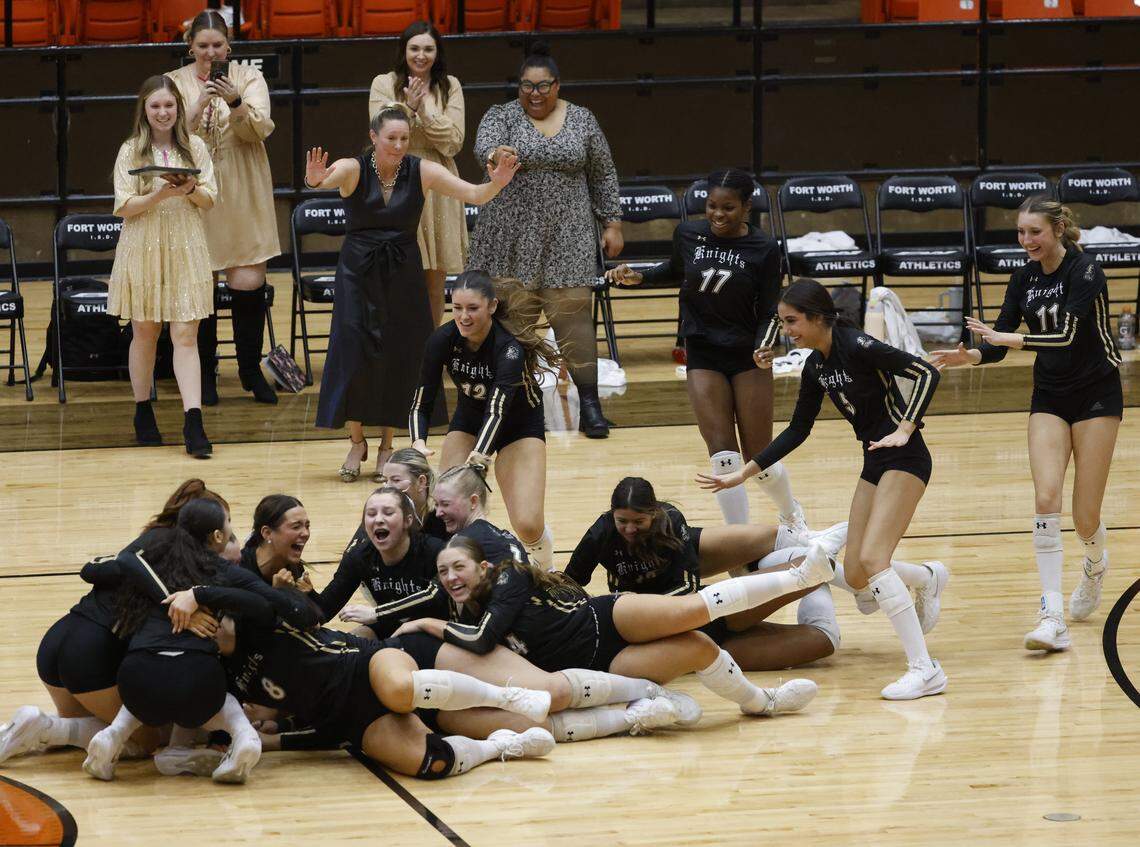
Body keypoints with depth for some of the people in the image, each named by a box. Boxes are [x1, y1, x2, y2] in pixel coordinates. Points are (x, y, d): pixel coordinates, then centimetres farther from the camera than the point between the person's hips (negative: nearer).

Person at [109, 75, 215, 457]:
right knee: (144, 332, 9)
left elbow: (209, 200, 4)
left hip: (185, 250, 0)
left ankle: (193, 423, -13)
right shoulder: (131, 151, 0)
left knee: (185, 335, -6)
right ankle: (143, 413, 23)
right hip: (143, 249, 0)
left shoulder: (194, 148, 5)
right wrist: (159, 195, -21)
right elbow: (124, 207, -5)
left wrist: (191, 189, -17)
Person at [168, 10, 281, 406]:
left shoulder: (248, 77, 3)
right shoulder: (175, 83, 3)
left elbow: (258, 129, -9)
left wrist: (235, 102, -27)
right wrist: (200, 105, -23)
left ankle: (251, 369, 12)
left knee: (249, 284, -3)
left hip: (242, 195, 0)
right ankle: (206, 372, 14)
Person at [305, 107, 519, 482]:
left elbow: (474, 195, -13)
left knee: (399, 359, 3)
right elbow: (329, 178, -32)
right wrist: (316, 180, -56)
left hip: (403, 275, 1)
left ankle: (387, 445, 20)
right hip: (358, 272, -1)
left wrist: (496, 184, -35)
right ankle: (357, 443, 15)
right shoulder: (353, 169, -10)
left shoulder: (422, 172, -6)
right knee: (354, 355, -4)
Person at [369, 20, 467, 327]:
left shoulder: (450, 86, 5)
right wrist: (408, 108, -18)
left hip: (437, 189, 2)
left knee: (434, 282, 8)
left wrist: (425, 112, -14)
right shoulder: (384, 84, 1)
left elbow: (454, 143, -2)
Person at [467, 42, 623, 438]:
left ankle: (590, 404, -2)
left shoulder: (582, 120, 6)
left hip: (566, 238, 0)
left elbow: (603, 176, 11)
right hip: (513, 238, 0)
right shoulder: (501, 116, 0)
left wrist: (612, 223, 7)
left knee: (573, 314, -5)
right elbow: (484, 144, -21)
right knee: (511, 318, 1)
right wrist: (497, 153, -43)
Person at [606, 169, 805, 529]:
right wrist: (637, 276, 2)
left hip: (748, 359, -2)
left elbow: (769, 313, -6)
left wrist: (764, 346, -25)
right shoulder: (688, 234, -4)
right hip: (703, 357, 2)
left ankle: (792, 516, 33)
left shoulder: (763, 249, -11)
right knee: (723, 457, -11)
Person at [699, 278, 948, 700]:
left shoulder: (856, 346, -17)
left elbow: (926, 373, -20)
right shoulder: (815, 367, 8)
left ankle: (925, 669, -22)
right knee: (856, 576, 9)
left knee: (871, 559, -21)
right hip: (874, 464, 9)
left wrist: (904, 430, -26)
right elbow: (797, 431, 17)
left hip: (904, 458, -9)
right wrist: (743, 474, 15)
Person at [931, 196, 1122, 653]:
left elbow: (1067, 333, -28)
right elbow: (999, 340, 0)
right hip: (1049, 397, 5)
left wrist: (1007, 338, -35)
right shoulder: (1024, 278, 2)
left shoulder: (1083, 270, -16)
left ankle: (1095, 564, 36)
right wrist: (971, 355, -21)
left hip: (1096, 393, -5)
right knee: (1046, 498, -15)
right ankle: (1052, 618, -19)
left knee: (1085, 518, -3)